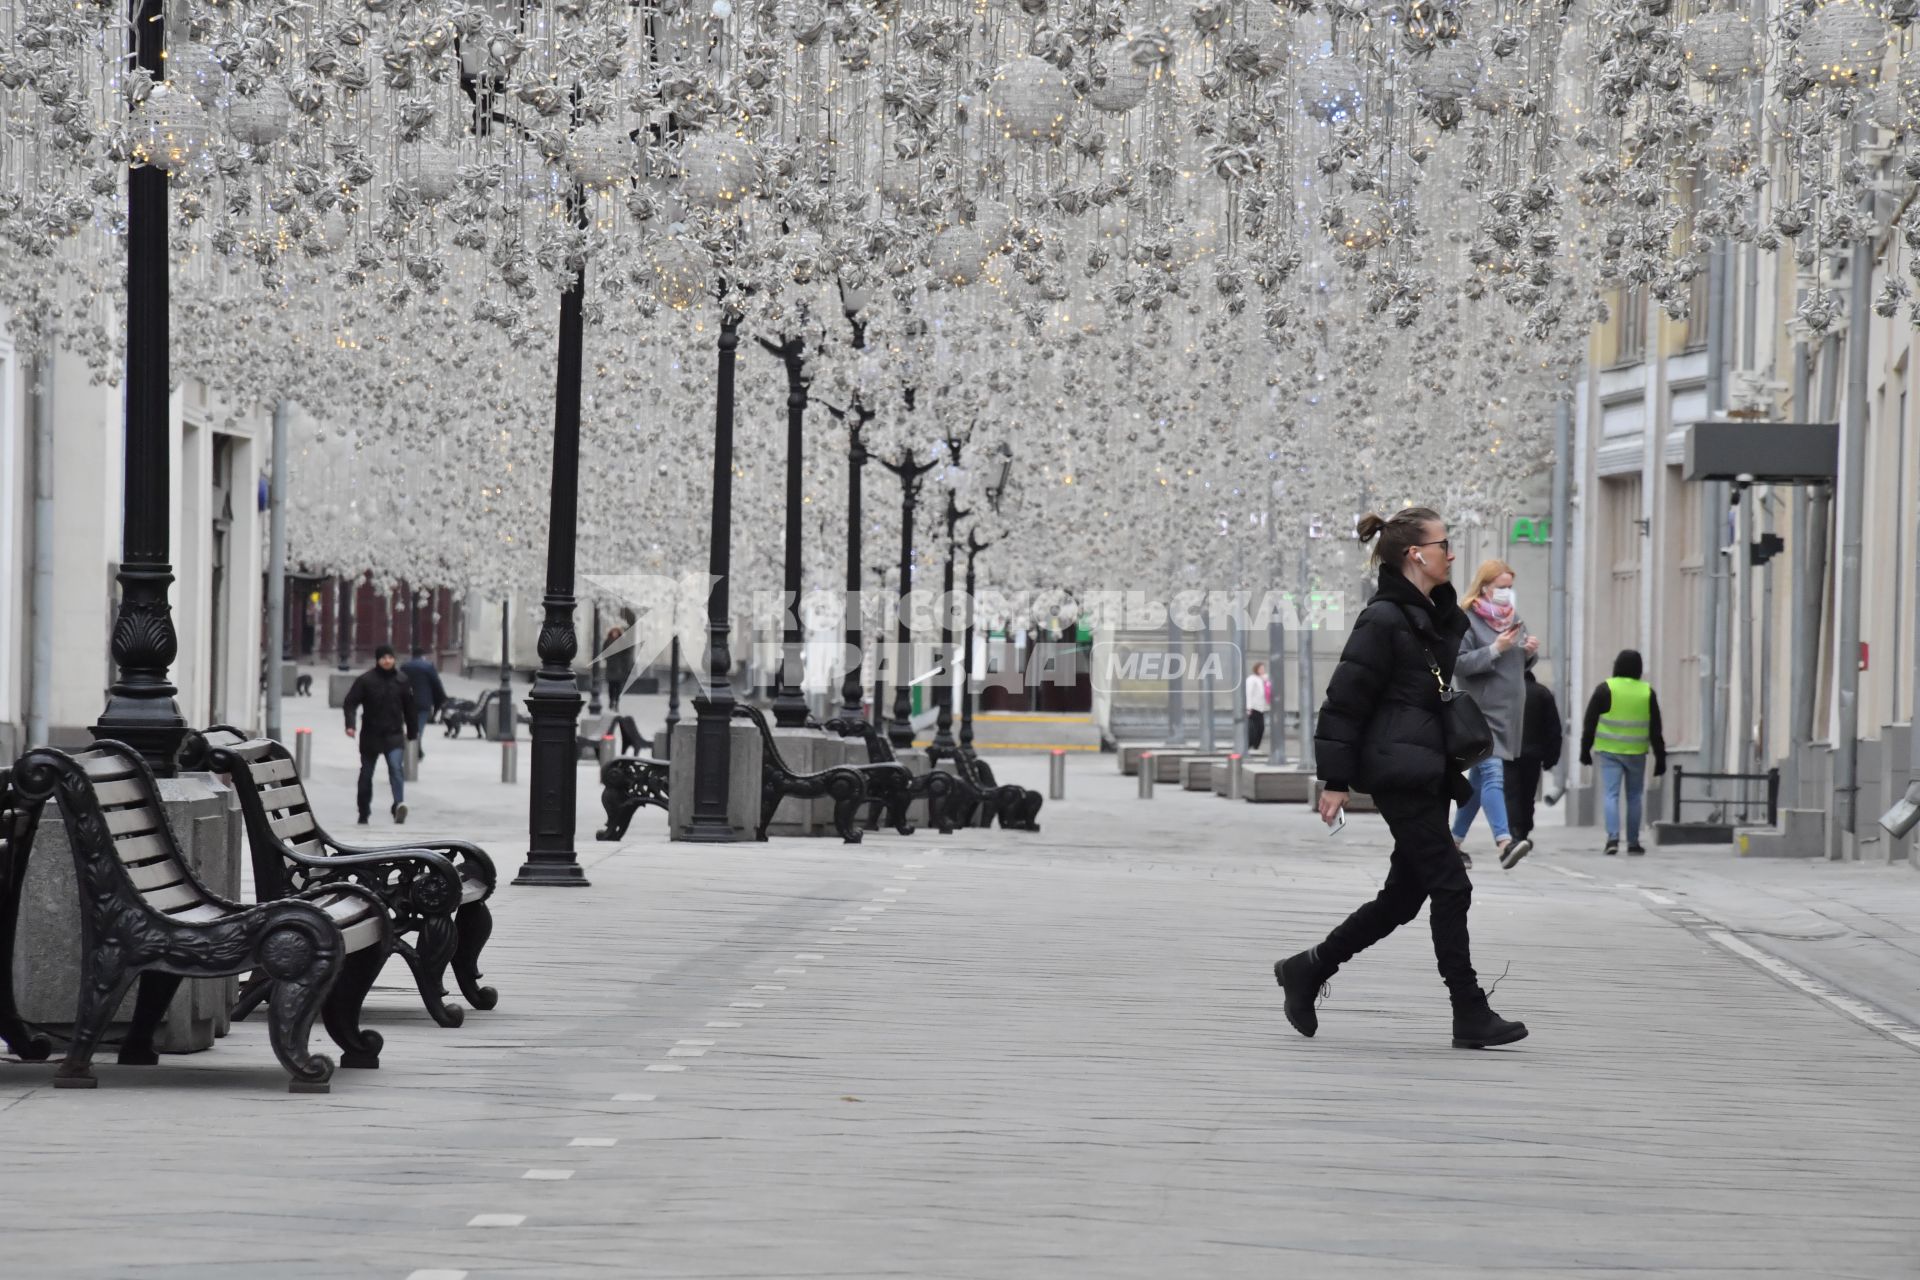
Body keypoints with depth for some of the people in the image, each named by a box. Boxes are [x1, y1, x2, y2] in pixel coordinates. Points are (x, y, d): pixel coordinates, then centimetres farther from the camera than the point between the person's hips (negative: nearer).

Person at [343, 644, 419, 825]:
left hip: (394, 735, 0)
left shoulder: (402, 681, 4)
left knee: (395, 767, -22)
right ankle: (363, 813, 22)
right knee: (366, 775, 10)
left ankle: (399, 804, -34)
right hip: (370, 735, 0)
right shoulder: (365, 680, -5)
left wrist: (413, 732, 15)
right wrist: (350, 724, -21)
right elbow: (350, 703, -7)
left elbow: (410, 708, 12)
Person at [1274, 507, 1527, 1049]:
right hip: (1399, 774, -10)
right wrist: (1335, 780, -14)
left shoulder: (1441, 616, 15)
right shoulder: (1384, 620, -12)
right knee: (1450, 885, -8)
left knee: (1406, 893, 12)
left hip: (1429, 775, 10)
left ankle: (1306, 970, 23)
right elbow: (1345, 700, -13)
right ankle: (1470, 1016, -3)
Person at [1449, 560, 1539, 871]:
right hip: (1480, 710, -8)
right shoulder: (1466, 620, -7)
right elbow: (1457, 663, -16)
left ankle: (1453, 842, 22)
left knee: (1479, 779, 12)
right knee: (1492, 774, -20)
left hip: (1507, 713, 8)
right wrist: (1495, 650, -22)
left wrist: (1529, 652, 1)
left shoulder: (1513, 619, 16)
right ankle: (1504, 842, -33)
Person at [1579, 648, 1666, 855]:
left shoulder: (1605, 689, -4)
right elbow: (1655, 729, 4)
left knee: (1612, 795, -3)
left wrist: (1585, 749, 7)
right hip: (1637, 753, 2)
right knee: (1634, 796, 13)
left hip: (1610, 752, -2)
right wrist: (1660, 758, 8)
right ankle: (1633, 842, 15)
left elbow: (1589, 722, -2)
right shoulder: (1647, 692, 1)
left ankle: (1613, 838, -18)